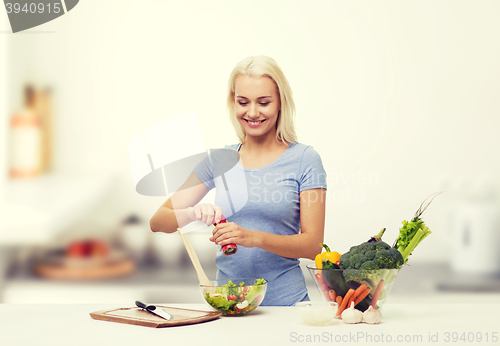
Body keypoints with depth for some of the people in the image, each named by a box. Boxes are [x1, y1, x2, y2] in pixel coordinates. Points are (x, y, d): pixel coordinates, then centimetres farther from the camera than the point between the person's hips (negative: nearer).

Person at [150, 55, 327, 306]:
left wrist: (254, 238, -18)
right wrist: (193, 213, -14)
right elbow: (158, 222, 7)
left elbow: (313, 245, -3)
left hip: (285, 302, -2)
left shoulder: (304, 160, 1)